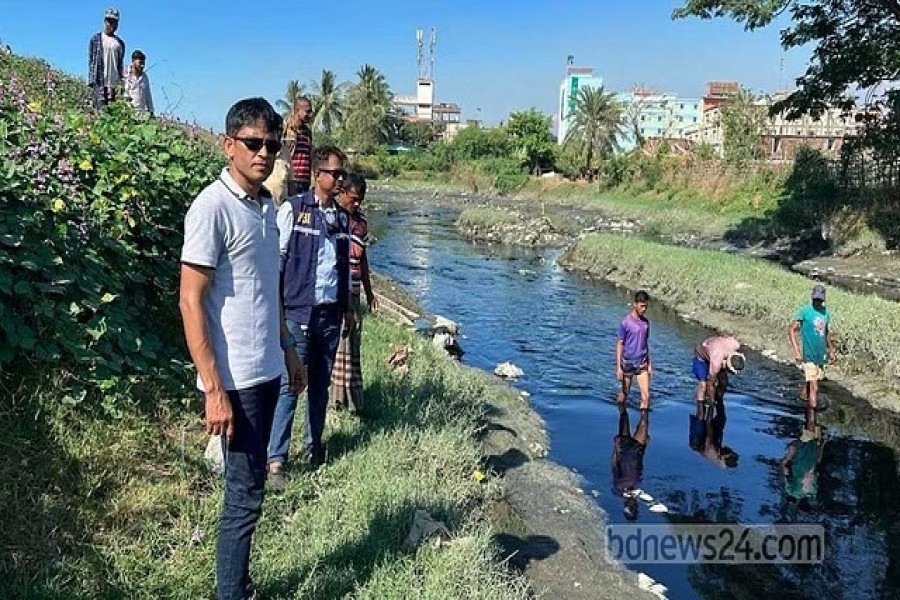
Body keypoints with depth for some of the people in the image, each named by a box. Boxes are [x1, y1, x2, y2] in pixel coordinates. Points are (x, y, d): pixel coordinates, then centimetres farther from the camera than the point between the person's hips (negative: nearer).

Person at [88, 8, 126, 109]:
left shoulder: (120, 42, 16)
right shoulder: (96, 39, 7)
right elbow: (91, 60, 6)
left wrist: (122, 79, 8)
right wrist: (91, 80, -2)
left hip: (115, 82, 3)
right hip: (99, 81, -3)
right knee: (100, 109, -12)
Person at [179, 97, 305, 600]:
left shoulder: (267, 207, 10)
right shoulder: (213, 207, -14)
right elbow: (191, 302, -16)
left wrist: (288, 349, 19)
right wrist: (215, 390, -19)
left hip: (267, 371, 8)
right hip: (236, 379, -8)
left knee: (249, 488, 17)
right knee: (245, 495, 0)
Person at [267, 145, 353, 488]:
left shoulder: (342, 217, 11)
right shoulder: (293, 209, -5)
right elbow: (276, 258, -6)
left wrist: (348, 309, 20)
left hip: (331, 314, 5)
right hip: (298, 312, -5)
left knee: (321, 384, 13)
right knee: (289, 385, -5)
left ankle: (313, 445, 26)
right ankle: (276, 460, 0)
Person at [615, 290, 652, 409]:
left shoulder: (646, 322, 4)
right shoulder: (626, 322, -11)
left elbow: (645, 343, 14)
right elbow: (619, 345, -9)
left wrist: (649, 364, 13)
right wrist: (618, 367, -13)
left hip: (642, 364, 4)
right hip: (628, 364, -4)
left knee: (646, 396, -5)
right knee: (624, 393, 10)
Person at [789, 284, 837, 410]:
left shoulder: (826, 312, 6)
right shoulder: (804, 311, -12)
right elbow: (791, 330, -13)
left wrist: (831, 351, 23)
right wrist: (796, 351, -21)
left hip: (821, 356, 6)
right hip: (809, 356, -6)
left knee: (809, 383, 17)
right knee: (814, 388, -8)